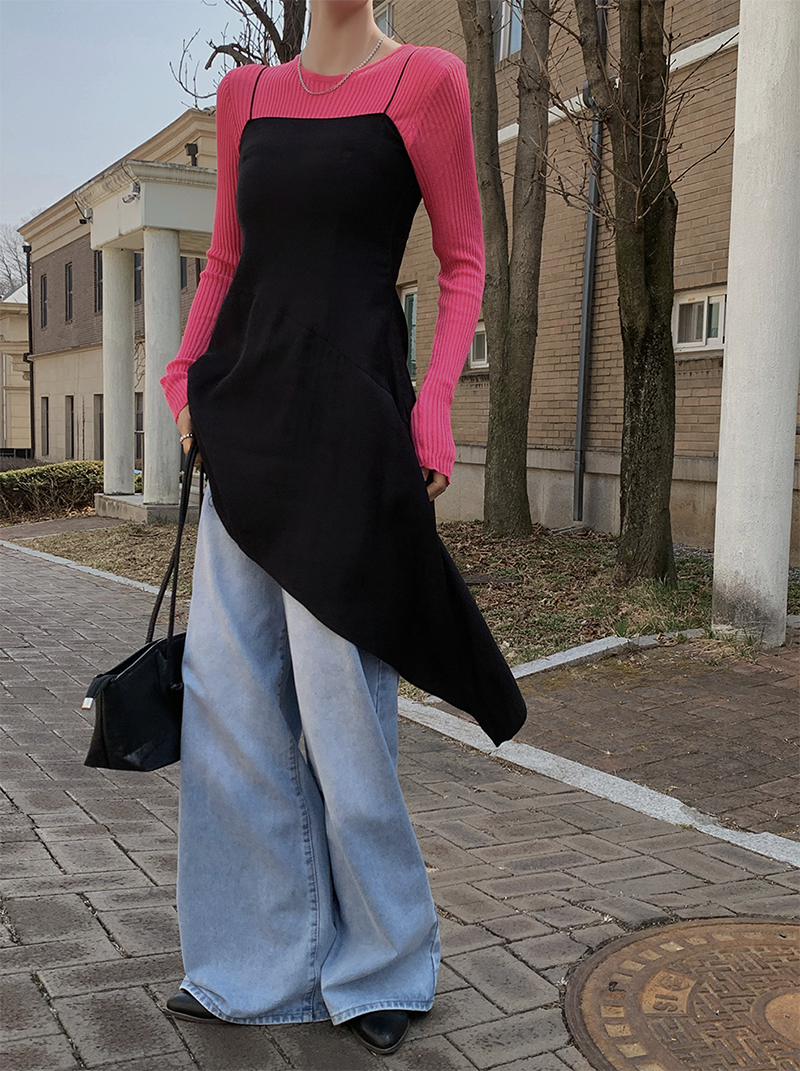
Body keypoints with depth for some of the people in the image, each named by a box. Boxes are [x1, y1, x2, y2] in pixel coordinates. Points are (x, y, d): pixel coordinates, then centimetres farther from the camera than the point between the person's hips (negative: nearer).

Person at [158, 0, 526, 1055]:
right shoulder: (245, 92, 16)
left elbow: (464, 261, 1)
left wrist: (434, 401, -11)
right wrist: (187, 370, 8)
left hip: (349, 416, -6)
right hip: (246, 417, 6)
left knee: (338, 693, -2)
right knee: (227, 688, 6)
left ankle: (381, 962, 21)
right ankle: (259, 964, 23)